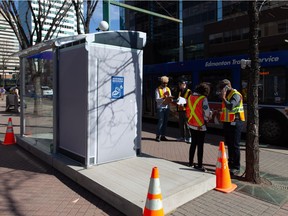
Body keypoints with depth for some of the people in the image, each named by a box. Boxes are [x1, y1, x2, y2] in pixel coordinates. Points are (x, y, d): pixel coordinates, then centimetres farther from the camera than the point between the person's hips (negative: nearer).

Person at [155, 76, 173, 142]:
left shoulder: (168, 89, 14)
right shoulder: (158, 89, -2)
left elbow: (170, 98, 14)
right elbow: (157, 100, -11)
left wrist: (170, 99, -10)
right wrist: (163, 98, -26)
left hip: (167, 107, 5)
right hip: (160, 107, -5)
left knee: (165, 122, 6)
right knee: (160, 121, -9)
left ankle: (163, 136, 13)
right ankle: (158, 136, -1)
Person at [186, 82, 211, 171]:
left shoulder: (190, 97, 3)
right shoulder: (203, 99, -16)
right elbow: (207, 113, -14)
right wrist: (207, 119, 5)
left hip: (191, 124, 6)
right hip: (200, 125, -6)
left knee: (193, 143, 19)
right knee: (200, 145, 4)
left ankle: (191, 162, 27)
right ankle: (199, 165, 10)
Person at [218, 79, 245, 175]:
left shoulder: (236, 95, -14)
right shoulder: (226, 95, 14)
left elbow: (230, 106, -30)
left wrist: (223, 98, -23)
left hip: (235, 123, -9)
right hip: (227, 122, 9)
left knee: (235, 145, -4)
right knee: (229, 144, 16)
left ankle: (236, 167, 3)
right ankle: (230, 163, 29)